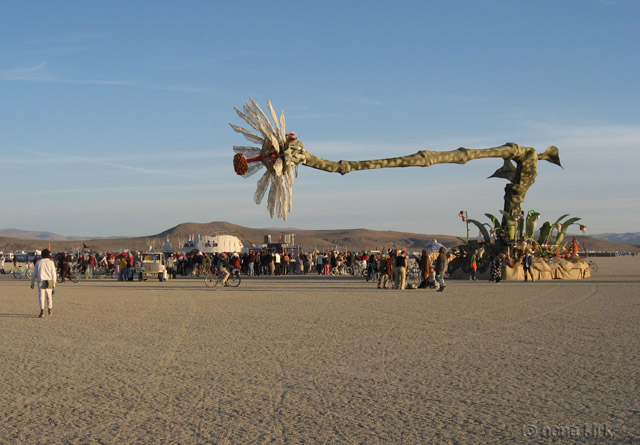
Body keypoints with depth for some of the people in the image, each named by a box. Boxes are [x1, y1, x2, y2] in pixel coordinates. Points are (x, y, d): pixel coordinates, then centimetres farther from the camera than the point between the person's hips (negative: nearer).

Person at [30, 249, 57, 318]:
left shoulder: (38, 262, 4)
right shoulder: (51, 262, 0)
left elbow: (34, 273, 7)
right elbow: (53, 274, -2)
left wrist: (32, 283, 14)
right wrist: (54, 284, 3)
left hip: (40, 281, 0)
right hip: (48, 282, 0)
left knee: (41, 296, -4)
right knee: (49, 296, 15)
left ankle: (42, 311, -18)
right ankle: (50, 309, 30)